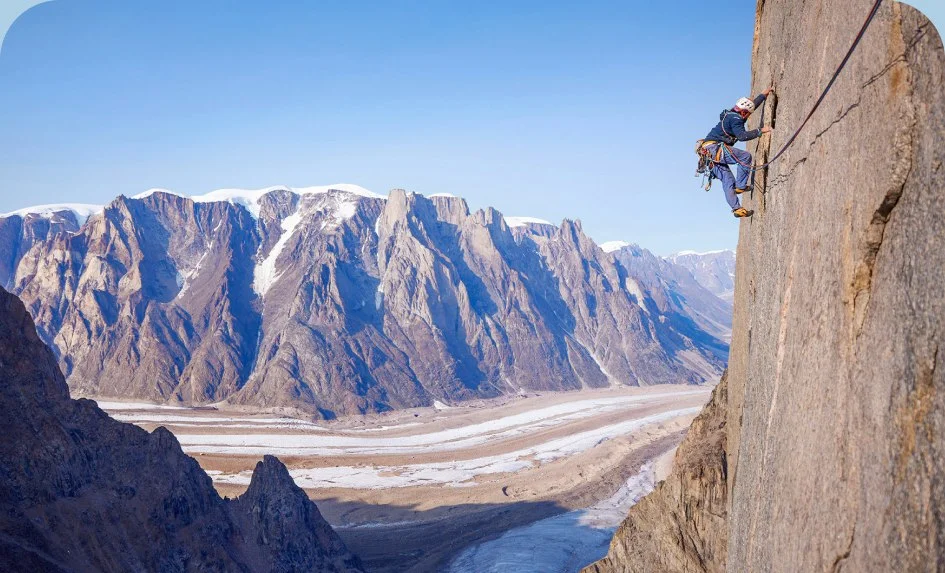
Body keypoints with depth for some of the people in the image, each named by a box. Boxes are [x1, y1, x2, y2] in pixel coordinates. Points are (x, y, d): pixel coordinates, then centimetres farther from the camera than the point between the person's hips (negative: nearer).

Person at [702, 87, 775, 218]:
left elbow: (752, 104, 35)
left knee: (728, 180, 4)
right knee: (745, 156, -12)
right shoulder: (735, 118, -9)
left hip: (710, 153, 10)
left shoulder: (733, 114, 21)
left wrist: (764, 94, 42)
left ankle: (736, 208, -1)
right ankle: (740, 186, -10)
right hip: (714, 148, -10)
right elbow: (742, 136, -21)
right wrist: (760, 131, -14)